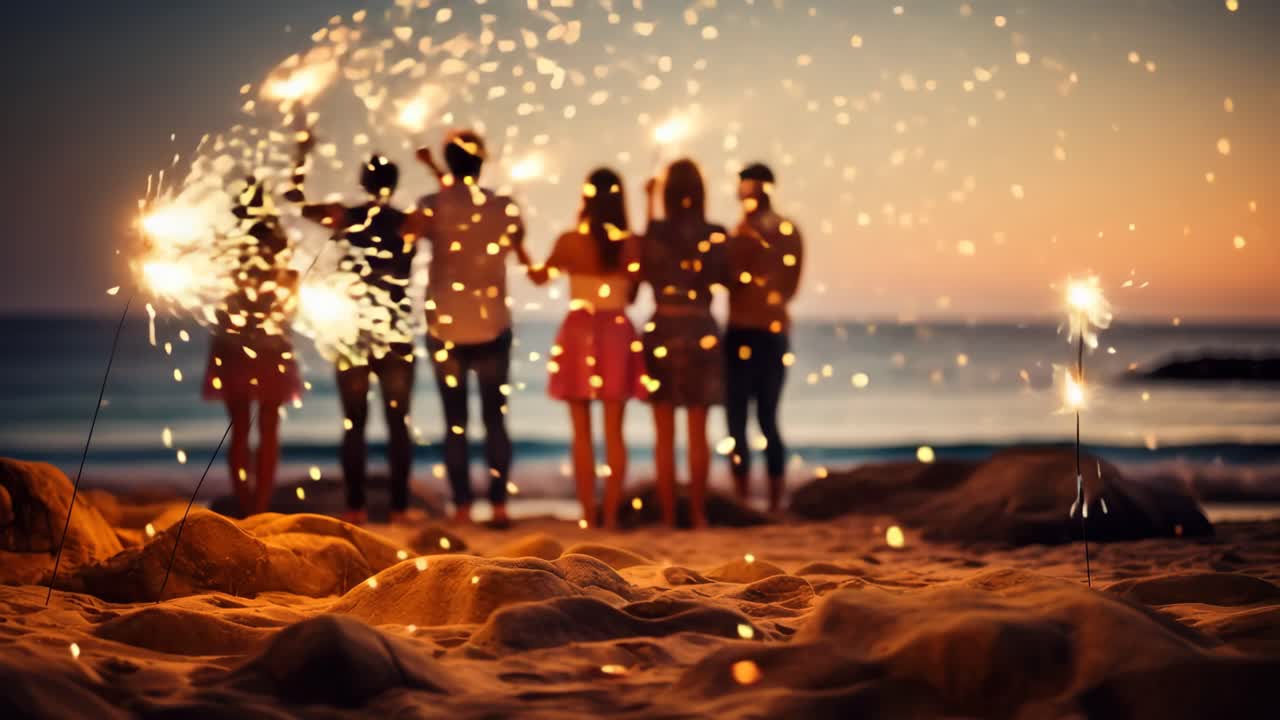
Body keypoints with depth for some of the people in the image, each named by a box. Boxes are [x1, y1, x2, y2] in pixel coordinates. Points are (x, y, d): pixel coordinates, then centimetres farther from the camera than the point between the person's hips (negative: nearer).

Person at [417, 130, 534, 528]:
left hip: (445, 327, -1)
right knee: (495, 418, 7)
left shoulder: (432, 206, -6)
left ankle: (462, 507, 2)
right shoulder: (504, 207, -2)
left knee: (455, 421, 5)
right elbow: (521, 254, 11)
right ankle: (499, 505, 2)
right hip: (492, 327, 1)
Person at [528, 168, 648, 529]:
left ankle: (588, 515, 4)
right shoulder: (632, 244, -3)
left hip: (579, 333, -1)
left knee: (582, 432, 5)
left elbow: (540, 276, 9)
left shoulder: (570, 241, -8)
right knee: (614, 432, 6)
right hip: (618, 333, 1)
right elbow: (631, 295, 6)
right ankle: (612, 514, 5)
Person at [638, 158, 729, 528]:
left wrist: (649, 211, 9)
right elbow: (720, 277, 8)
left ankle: (668, 516, 5)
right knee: (698, 432, 7)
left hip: (662, 332, 0)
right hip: (701, 333, 1)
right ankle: (698, 514, 8)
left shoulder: (655, 231, -6)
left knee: (665, 434, 5)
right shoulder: (715, 234, -4)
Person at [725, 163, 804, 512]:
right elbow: (791, 286, 13)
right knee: (768, 420, 13)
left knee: (737, 422, -2)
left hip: (744, 333, -7)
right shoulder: (791, 231, 9)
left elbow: (733, 277, -13)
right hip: (778, 331, 7)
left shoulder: (745, 231, -12)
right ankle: (775, 505, 13)